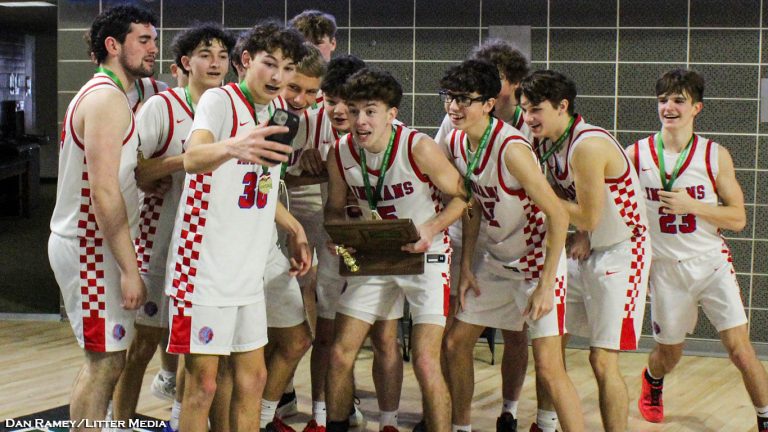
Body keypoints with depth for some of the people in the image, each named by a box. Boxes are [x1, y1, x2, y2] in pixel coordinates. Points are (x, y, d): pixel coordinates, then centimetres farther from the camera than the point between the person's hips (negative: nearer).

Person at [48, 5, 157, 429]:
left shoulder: (100, 95, 16)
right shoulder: (108, 99, -16)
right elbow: (104, 192, -23)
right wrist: (130, 269, -23)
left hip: (85, 243, 10)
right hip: (91, 250, -10)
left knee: (105, 358, 15)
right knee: (106, 360, -6)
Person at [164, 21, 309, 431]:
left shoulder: (273, 114, 12)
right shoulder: (219, 100, -12)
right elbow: (192, 159, -34)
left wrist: (293, 229, 23)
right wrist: (231, 147, -53)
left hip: (248, 273, 8)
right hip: (205, 269, -8)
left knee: (253, 377, 11)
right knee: (204, 384, -4)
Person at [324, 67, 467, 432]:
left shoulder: (419, 148, -21)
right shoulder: (340, 153, -8)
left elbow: (462, 195, -10)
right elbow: (335, 207, 9)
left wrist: (430, 229, -25)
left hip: (425, 255, -4)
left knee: (425, 363, -13)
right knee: (340, 354, 4)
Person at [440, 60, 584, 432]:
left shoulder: (511, 149, -27)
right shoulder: (457, 143, -3)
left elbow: (558, 215, -25)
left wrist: (546, 285, -24)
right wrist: (465, 268, 9)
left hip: (538, 260, -8)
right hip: (496, 261, 8)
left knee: (548, 367, -14)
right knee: (456, 343, 14)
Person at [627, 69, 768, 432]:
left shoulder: (715, 155, -6)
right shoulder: (637, 154, -4)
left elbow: (737, 218, -7)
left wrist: (690, 205, -19)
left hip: (712, 263, -1)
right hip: (666, 269, 1)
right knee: (669, 352, 15)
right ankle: (652, 381, 50)